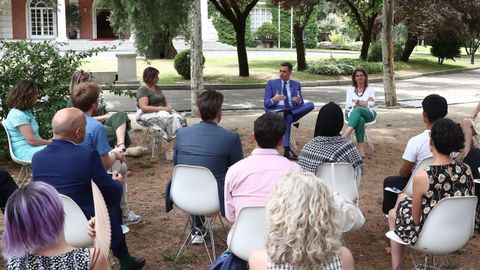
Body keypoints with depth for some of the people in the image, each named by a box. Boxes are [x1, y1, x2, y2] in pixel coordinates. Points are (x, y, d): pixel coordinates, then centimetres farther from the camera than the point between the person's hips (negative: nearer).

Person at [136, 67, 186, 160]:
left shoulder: (157, 88, 20)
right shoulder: (142, 90, -6)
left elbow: (165, 101, 26)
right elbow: (144, 108, -17)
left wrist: (168, 106, 0)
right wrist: (162, 108, -19)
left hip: (161, 112, 8)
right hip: (147, 116, -8)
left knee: (180, 119, -21)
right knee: (172, 121, -32)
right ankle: (170, 151, -33)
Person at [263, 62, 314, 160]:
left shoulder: (296, 84, 14)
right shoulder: (271, 83, 8)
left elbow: (300, 103, 8)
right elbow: (266, 103, 0)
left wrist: (299, 100, -18)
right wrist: (274, 100, -23)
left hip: (293, 111, 3)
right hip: (276, 111, -3)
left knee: (310, 105, -22)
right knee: (288, 117, -38)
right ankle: (287, 150, -37)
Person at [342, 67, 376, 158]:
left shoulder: (370, 89, 16)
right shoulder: (350, 89, 18)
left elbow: (371, 104, 2)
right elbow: (349, 104, 4)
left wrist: (356, 101, -5)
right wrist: (364, 102, -4)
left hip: (367, 114, 0)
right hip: (352, 113, 1)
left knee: (357, 110, -39)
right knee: (360, 120, -39)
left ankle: (344, 138, -58)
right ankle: (361, 149, -51)